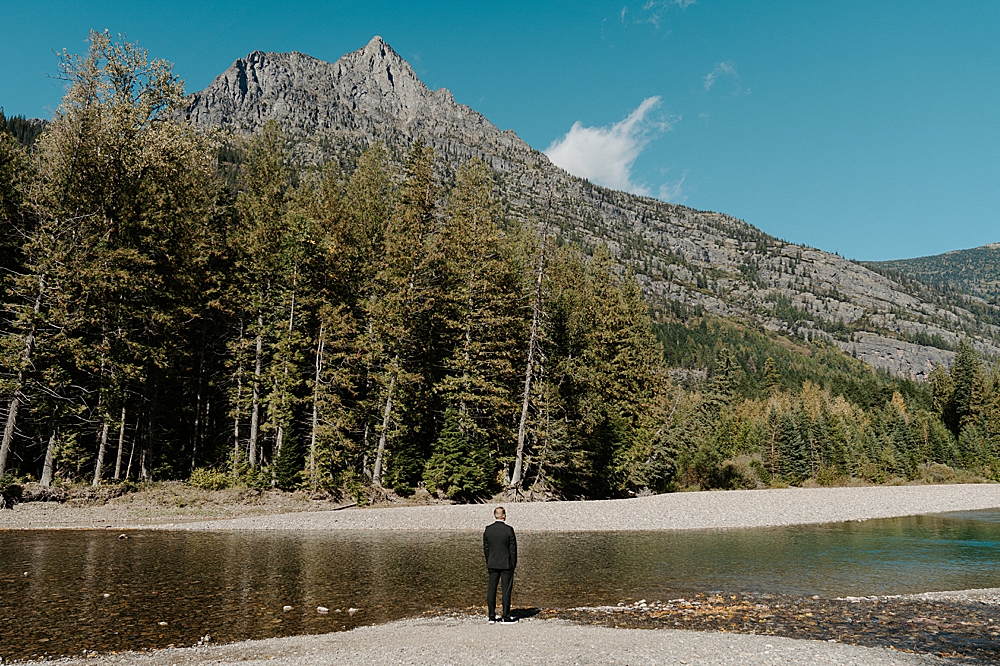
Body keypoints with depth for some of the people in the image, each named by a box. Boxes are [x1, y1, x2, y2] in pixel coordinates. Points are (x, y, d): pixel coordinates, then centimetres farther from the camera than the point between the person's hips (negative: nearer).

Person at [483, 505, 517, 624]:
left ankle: (492, 617, 13)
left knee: (491, 590, 9)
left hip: (492, 565, 4)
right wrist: (513, 564, 3)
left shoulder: (488, 529, 0)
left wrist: (488, 563, 15)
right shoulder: (509, 529, -12)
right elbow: (513, 548, -8)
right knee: (506, 590, 2)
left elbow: (485, 548, 6)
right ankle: (505, 617, 5)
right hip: (506, 564, -4)